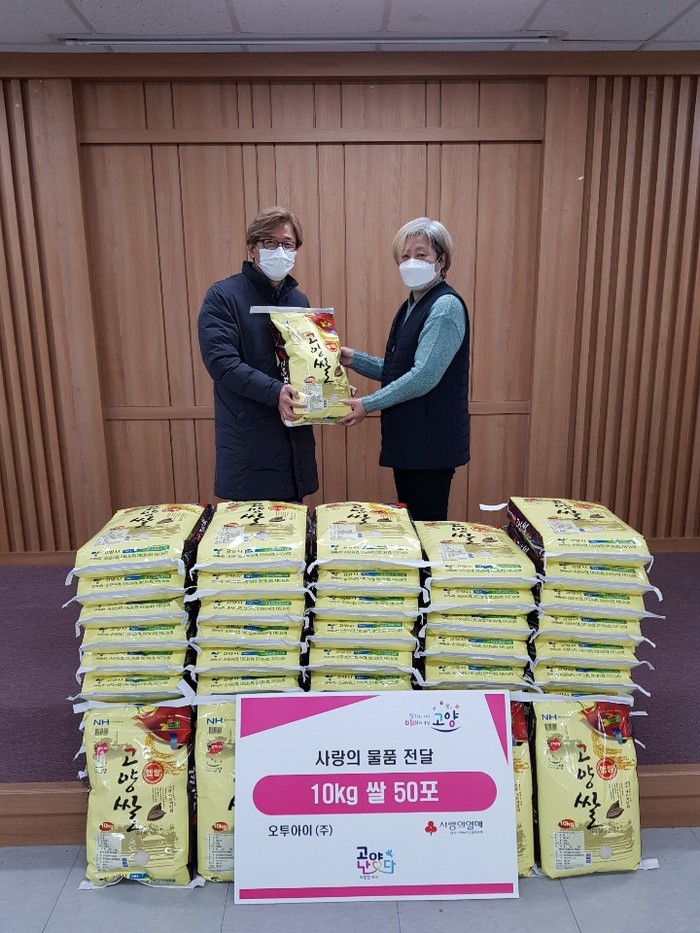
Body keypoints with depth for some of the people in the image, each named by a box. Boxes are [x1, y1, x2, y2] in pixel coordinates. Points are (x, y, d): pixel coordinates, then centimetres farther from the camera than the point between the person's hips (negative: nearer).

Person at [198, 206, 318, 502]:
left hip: (295, 438, 6)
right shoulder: (223, 297, -6)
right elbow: (221, 362, -18)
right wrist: (274, 392, -29)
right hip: (248, 442, -5)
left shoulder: (299, 300, 13)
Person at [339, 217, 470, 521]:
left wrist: (368, 404, -18)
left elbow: (424, 376, -23)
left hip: (432, 442, -9)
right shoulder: (411, 306, 14)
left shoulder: (446, 307, -14)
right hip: (407, 439, 9)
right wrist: (354, 359, 5)